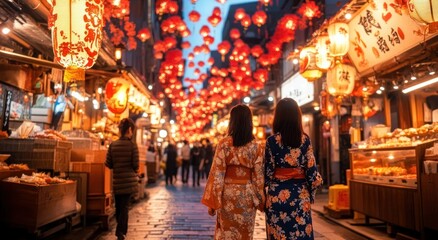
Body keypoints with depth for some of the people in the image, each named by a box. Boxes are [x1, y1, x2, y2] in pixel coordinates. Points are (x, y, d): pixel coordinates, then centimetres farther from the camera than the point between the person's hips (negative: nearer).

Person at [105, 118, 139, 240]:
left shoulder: (112, 145, -2)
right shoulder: (132, 145, -11)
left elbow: (108, 164, 0)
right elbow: (136, 165, -11)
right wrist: (135, 172, 11)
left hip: (117, 181, 3)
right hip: (129, 181, -3)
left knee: (118, 206, 17)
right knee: (124, 206, 5)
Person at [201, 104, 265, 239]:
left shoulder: (224, 144, -8)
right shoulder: (256, 147, -2)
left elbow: (217, 174, -10)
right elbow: (258, 176, -2)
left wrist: (212, 202, -4)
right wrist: (260, 200, 8)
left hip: (228, 194, -1)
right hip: (247, 195, 2)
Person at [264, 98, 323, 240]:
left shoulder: (272, 141, -7)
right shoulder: (305, 139, -1)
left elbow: (268, 172, -4)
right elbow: (311, 169, -1)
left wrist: (263, 195, 7)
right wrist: (311, 193, 10)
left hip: (278, 194, -2)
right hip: (300, 194, 2)